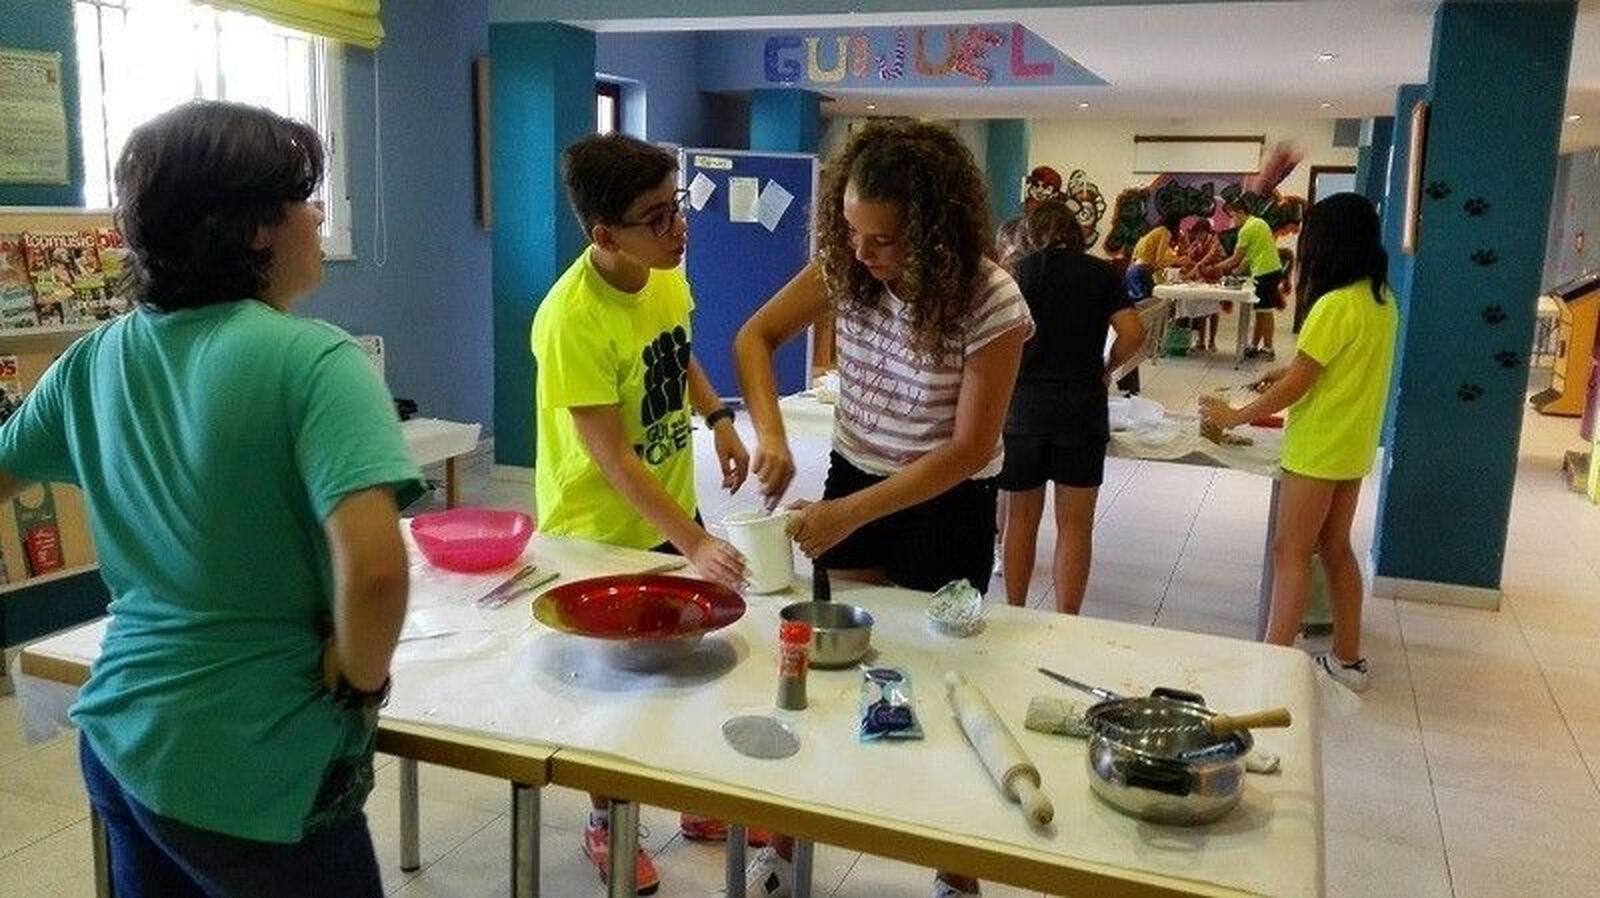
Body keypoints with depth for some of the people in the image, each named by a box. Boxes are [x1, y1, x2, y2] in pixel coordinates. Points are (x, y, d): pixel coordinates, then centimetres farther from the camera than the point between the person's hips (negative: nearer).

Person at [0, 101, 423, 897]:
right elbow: (374, 566, -33)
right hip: (253, 773, -6)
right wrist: (359, 683, -13)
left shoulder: (94, 360, 1)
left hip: (118, 742, 7)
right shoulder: (312, 359, -20)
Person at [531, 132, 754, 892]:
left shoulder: (665, 273, -6)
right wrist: (693, 543, -34)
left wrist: (718, 419, 1)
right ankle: (607, 825, 35)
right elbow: (611, 460, -30)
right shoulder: (571, 318, -29)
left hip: (672, 511, 7)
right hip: (600, 532, -7)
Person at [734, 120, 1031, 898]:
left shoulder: (991, 303, -24)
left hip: (948, 507, -3)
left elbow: (970, 449, -21)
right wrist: (770, 435, -17)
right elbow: (755, 337, -1)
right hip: (852, 481, 4)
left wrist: (850, 513, -25)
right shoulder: (844, 269, -12)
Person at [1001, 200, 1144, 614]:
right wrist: (1106, 369, 12)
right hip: (1083, 404, 0)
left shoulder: (1025, 269, 3)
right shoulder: (1102, 273, 5)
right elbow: (1133, 334, -5)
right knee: (1075, 524, 6)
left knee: (1021, 517, 13)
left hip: (1025, 399, 0)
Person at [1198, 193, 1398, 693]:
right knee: (1336, 548, 17)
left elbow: (1297, 385, -18)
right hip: (1354, 446, 9)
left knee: (1290, 553, -2)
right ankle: (1347, 660, 25)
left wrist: (1234, 416, -9)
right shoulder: (1382, 301, 6)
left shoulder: (1335, 306, -20)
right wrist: (1293, 375, 11)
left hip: (1318, 450, -9)